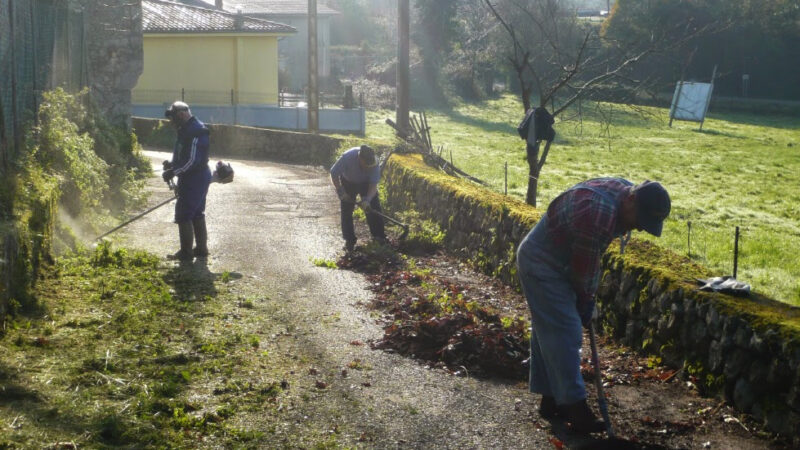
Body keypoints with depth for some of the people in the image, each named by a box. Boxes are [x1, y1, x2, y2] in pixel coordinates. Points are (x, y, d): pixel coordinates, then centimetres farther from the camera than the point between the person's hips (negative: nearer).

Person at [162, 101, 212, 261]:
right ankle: (201, 248, 23)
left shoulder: (195, 131, -20)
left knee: (183, 215, -5)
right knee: (197, 214, 16)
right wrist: (172, 164, 6)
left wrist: (173, 172, -20)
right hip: (199, 178, 11)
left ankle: (186, 252, 0)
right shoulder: (187, 129, 14)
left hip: (194, 180, -11)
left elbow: (193, 160, -25)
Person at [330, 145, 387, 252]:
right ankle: (349, 240, 8)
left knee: (374, 208, -7)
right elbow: (334, 174, -23)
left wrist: (367, 200, -40)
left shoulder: (374, 163, -31)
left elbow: (373, 184, -26)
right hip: (348, 183, -1)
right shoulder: (347, 157, -37)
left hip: (366, 183, 1)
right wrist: (340, 191, -27)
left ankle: (378, 235, 6)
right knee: (346, 211, -3)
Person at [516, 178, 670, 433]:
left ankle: (551, 400, 23)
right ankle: (576, 409, -8)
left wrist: (587, 298, 7)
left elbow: (591, 257, 7)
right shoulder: (597, 214, -33)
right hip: (542, 266, -10)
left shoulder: (624, 191, -2)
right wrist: (586, 302, -4)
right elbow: (583, 268, -20)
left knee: (547, 333, 15)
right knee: (564, 334, -10)